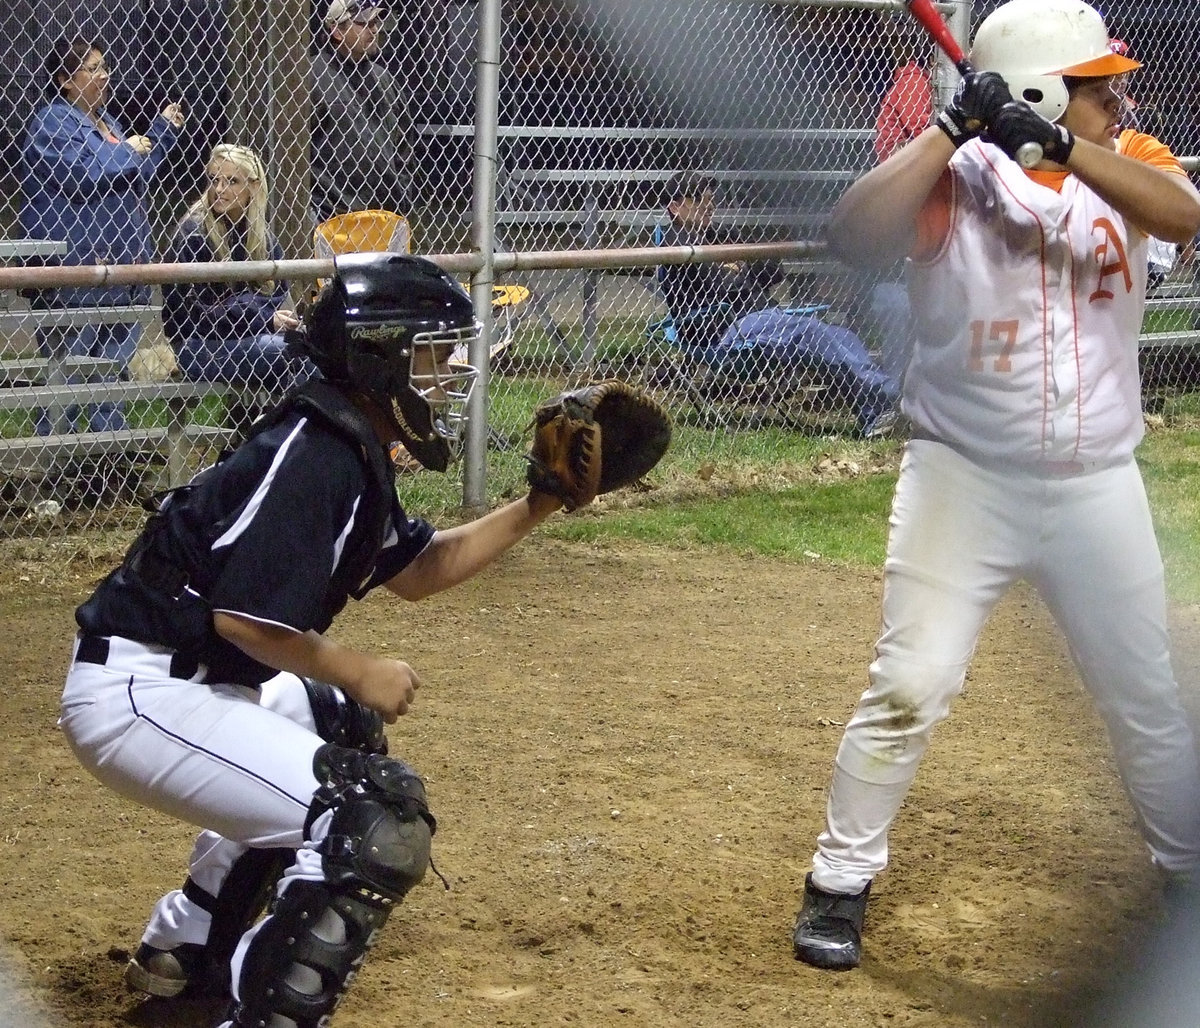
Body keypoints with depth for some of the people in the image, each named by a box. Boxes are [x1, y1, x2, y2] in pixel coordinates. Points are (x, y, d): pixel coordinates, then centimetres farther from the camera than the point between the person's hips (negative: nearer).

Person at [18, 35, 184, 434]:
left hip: (120, 266, 9)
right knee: (69, 361, -7)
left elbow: (138, 175, 28)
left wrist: (163, 131, 18)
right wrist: (129, 150, -7)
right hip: (74, 270, -9)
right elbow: (87, 172, -22)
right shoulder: (52, 123, -8)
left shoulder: (106, 122, 19)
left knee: (115, 362, 11)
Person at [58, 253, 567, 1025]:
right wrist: (359, 672, -12)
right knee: (379, 822, -18)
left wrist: (538, 507, 14)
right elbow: (244, 615, -25)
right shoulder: (314, 455, -19)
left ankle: (184, 949, 38)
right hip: (140, 695, -11)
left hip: (194, 676, 11)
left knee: (339, 730, 35)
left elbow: (416, 572, 24)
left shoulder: (350, 451, 11)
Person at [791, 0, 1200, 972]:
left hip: (1098, 487, 3)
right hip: (963, 480, -3)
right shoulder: (955, 175, -9)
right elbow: (853, 233, -26)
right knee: (910, 687, -8)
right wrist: (953, 128, -27)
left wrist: (1058, 143, -32)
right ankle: (839, 885, 7)